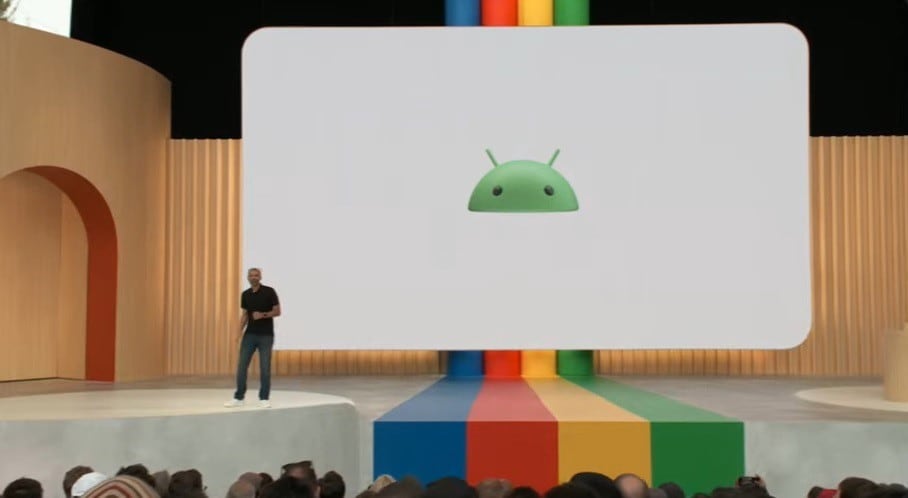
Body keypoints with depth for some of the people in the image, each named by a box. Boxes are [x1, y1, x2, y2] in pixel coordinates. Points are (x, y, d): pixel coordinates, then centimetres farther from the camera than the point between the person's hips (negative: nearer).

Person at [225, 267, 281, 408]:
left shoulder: (269, 292, -7)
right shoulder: (245, 294, 8)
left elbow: (277, 312, -6)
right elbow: (245, 314, 15)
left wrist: (263, 315, -22)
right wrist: (240, 330, 1)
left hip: (266, 335, -4)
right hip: (250, 334, 4)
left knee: (265, 367, -2)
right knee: (242, 365, 0)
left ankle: (264, 398, 9)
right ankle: (239, 397, 8)